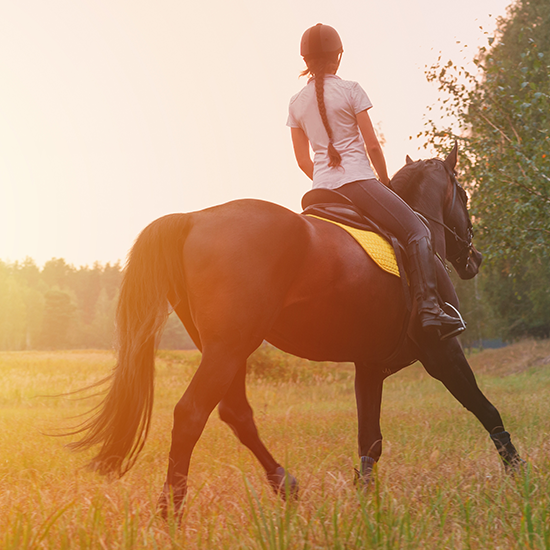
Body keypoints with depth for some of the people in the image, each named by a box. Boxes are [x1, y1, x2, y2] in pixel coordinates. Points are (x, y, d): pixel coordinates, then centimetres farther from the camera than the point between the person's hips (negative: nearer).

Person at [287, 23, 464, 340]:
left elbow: (303, 160, 12)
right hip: (357, 180, -6)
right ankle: (429, 308, -21)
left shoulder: (296, 104, 11)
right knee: (417, 232, -5)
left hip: (322, 189, 6)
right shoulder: (350, 90, -3)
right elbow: (372, 144, -3)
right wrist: (385, 180, 10)